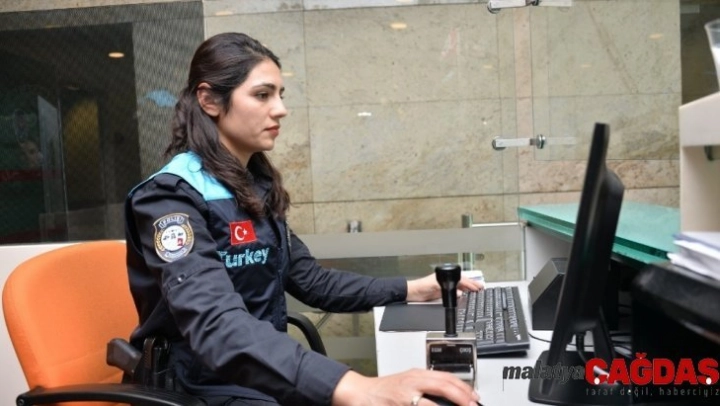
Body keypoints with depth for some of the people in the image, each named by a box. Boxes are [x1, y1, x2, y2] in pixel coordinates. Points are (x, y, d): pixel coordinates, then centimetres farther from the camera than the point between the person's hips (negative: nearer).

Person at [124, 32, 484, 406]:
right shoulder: (171, 197, -17)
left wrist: (409, 290, 3)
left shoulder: (257, 185, 6)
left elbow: (309, 280, 12)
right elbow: (217, 327, -32)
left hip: (269, 375, 6)